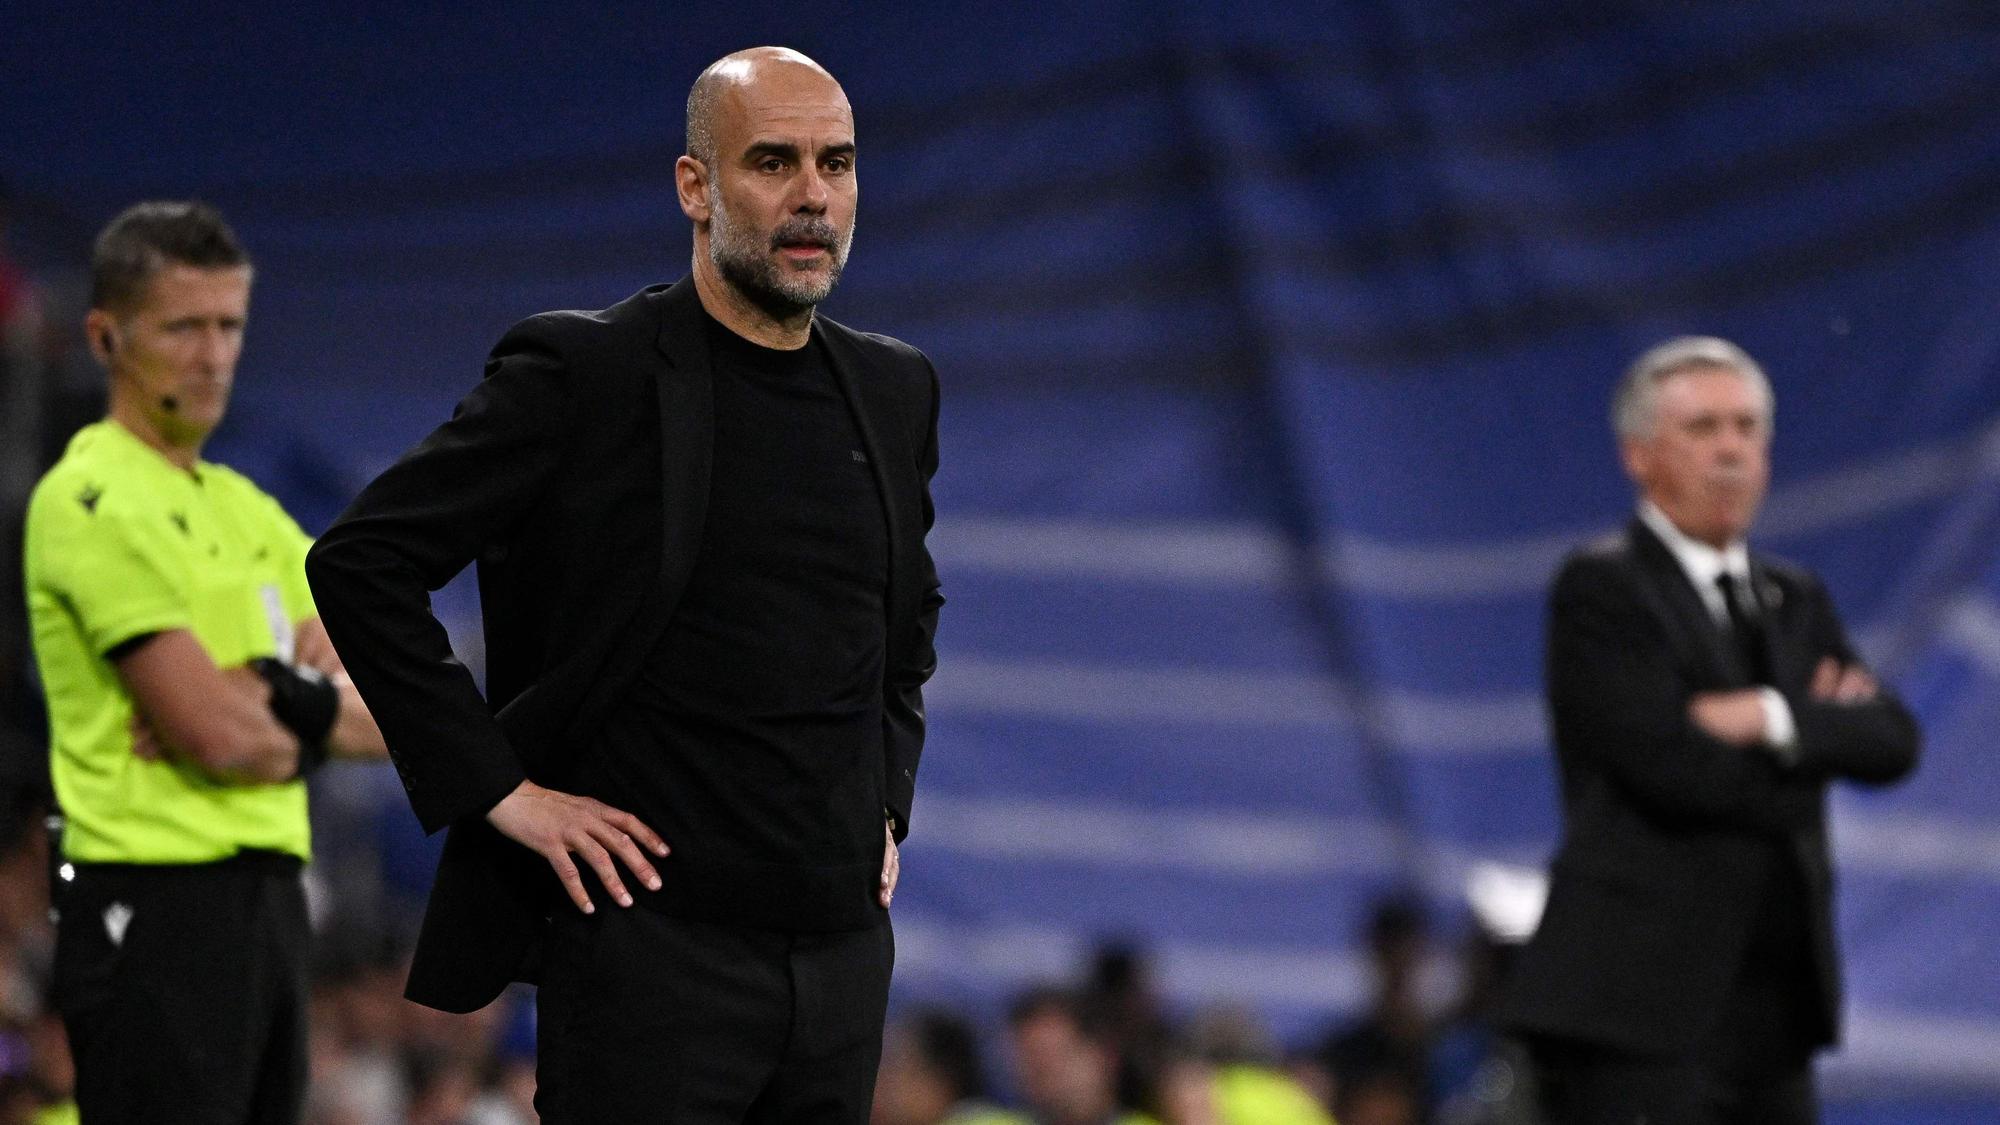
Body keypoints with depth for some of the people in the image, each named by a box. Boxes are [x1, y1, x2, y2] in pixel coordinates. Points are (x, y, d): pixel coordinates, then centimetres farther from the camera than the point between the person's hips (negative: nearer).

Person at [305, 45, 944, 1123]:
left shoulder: (893, 390, 13)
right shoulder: (582, 374, -7)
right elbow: (359, 562, -8)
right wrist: (496, 788, -11)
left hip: (843, 946, 6)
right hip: (654, 941, -6)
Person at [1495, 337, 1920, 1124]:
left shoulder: (1797, 601, 18)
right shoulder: (1601, 589, -4)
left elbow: (1891, 741, 4)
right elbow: (1668, 765, -17)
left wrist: (1773, 719, -14)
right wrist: (1820, 729, -3)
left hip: (1773, 1011, 7)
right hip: (1641, 1002, -7)